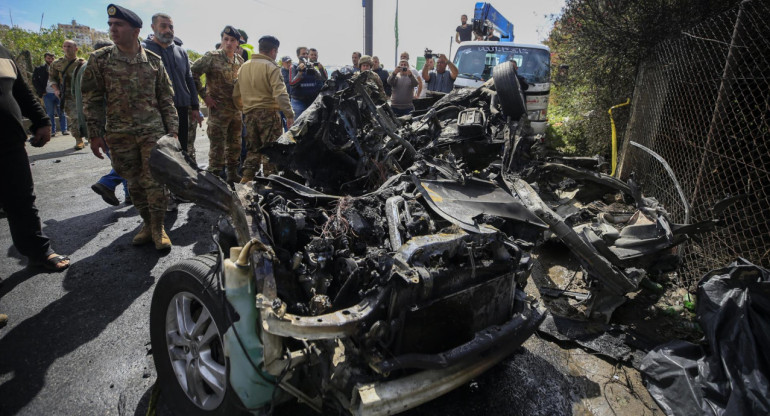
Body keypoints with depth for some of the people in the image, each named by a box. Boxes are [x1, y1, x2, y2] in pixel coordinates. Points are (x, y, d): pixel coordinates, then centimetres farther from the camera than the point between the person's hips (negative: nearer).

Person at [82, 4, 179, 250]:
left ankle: (158, 227, 5)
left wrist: (172, 130, 3)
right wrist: (95, 134, 1)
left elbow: (166, 98, 8)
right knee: (134, 182, 7)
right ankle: (148, 223, 22)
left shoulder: (154, 61, 5)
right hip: (119, 135, 1)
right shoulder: (99, 59, 4)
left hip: (153, 130, -1)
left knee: (154, 180, -6)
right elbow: (92, 100, 5)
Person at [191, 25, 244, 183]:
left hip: (236, 109, 6)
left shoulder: (240, 60, 11)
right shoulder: (212, 57, -7)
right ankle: (214, 174, 5)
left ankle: (233, 173, 27)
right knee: (218, 144, -4)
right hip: (218, 109, -6)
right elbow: (193, 72, -10)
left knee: (235, 144, 14)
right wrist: (204, 95, -12)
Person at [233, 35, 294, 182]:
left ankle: (246, 178, 13)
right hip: (268, 112, -6)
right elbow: (280, 94, -19)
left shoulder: (244, 67, 14)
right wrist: (289, 114, -20)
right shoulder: (271, 67, -8)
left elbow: (236, 94, 17)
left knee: (253, 148, 15)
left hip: (250, 114, 7)